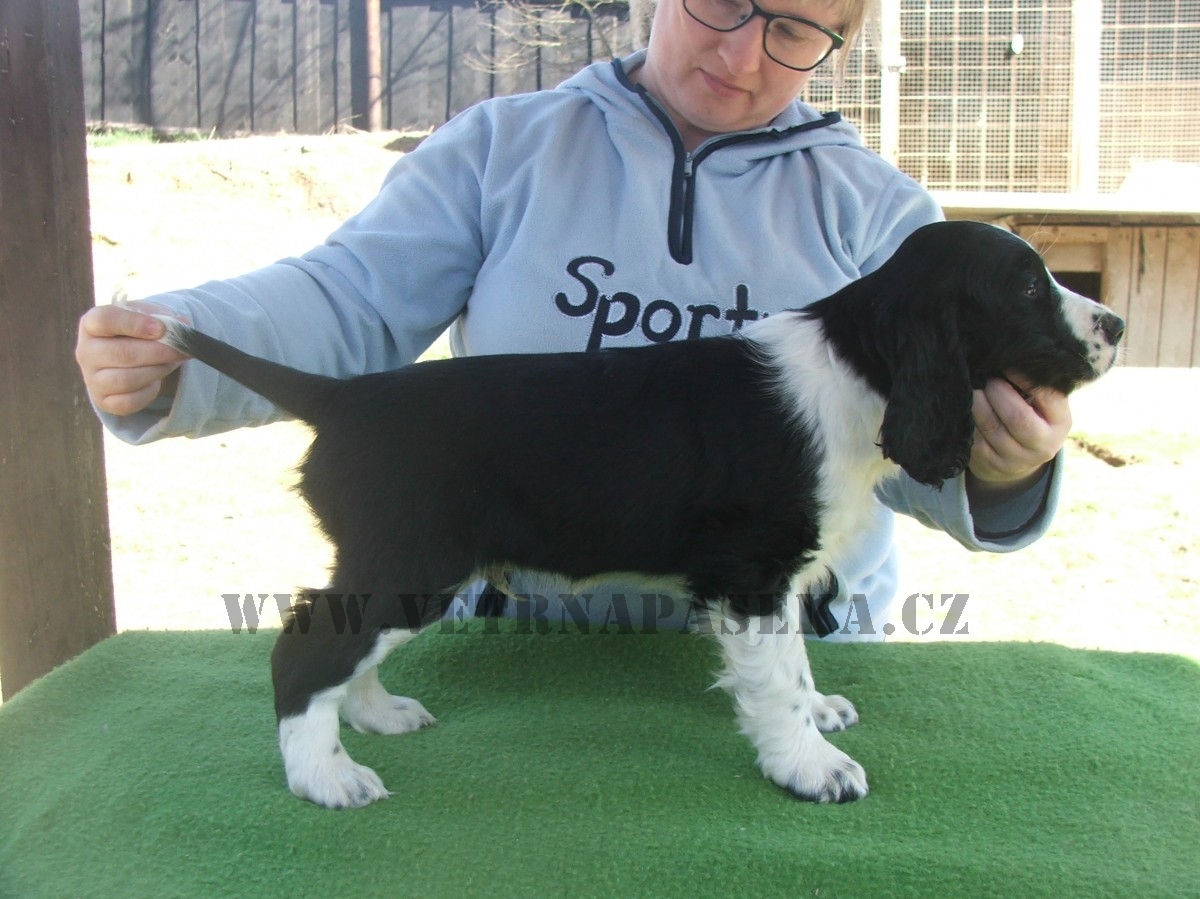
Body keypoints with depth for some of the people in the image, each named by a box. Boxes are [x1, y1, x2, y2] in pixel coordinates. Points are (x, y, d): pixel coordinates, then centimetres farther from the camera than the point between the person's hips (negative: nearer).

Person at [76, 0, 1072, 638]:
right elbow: (345, 305, -4)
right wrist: (167, 348, -21)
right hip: (519, 621, 0)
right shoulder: (504, 148, 2)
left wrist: (996, 465, -26)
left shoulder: (871, 206, 4)